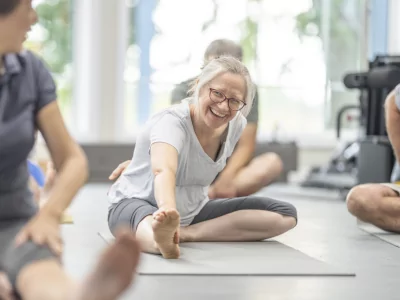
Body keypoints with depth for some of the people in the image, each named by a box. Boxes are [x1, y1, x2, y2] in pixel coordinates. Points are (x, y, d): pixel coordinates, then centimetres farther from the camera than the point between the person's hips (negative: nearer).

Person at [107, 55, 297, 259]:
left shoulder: (236, 124, -6)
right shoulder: (172, 121, -26)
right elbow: (163, 170, -48)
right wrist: (168, 209, -70)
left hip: (193, 212, 7)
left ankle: (188, 233, -26)